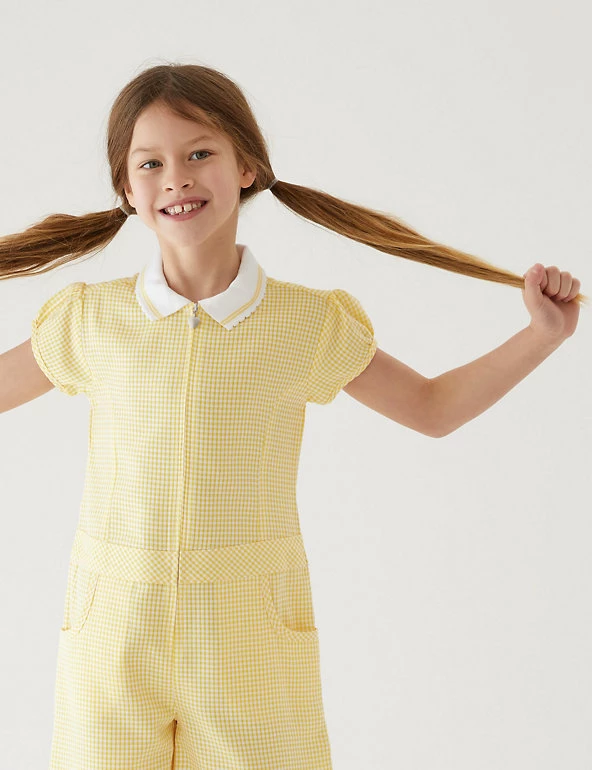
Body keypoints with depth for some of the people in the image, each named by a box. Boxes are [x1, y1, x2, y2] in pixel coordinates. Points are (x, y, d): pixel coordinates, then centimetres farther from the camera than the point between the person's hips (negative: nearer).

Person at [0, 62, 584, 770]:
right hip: (115, 635, 1)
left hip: (254, 637, 0)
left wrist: (543, 334, 4)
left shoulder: (309, 325, 0)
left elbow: (433, 408, 12)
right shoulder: (90, 321, 1)